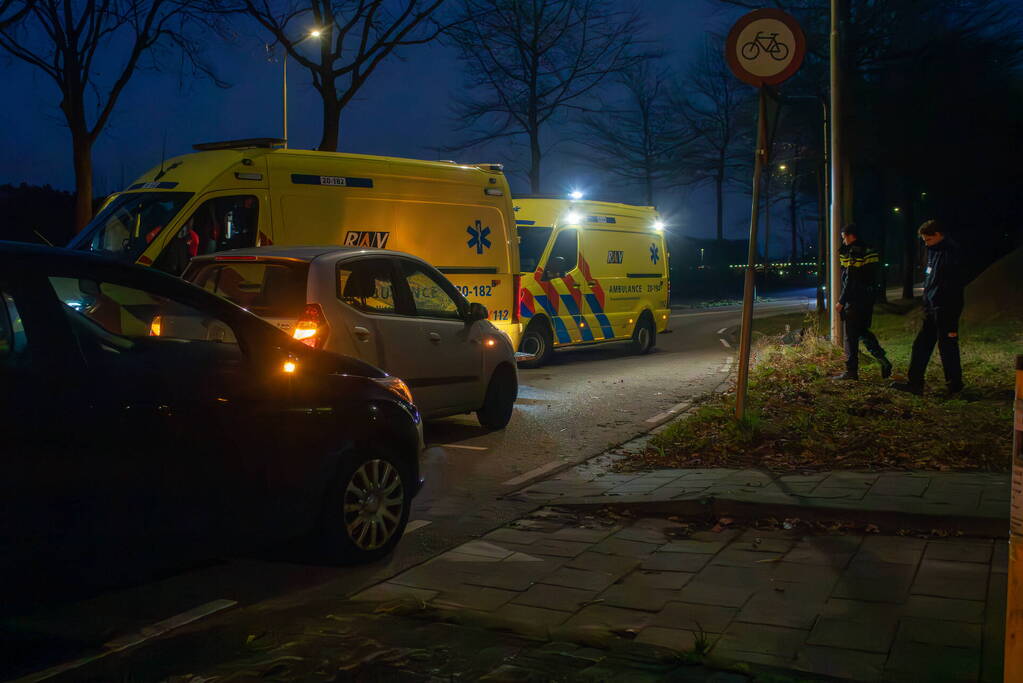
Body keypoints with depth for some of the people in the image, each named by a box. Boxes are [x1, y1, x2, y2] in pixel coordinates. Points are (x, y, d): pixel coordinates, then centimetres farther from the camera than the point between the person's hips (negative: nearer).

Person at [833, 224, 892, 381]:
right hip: (868, 299, 9)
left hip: (855, 301, -9)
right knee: (863, 331, 19)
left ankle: (851, 371, 3)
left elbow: (850, 281, -18)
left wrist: (841, 301, -14)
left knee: (851, 336, -1)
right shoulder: (870, 251, 11)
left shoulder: (854, 253, -17)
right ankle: (883, 360, 6)